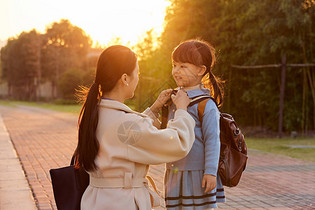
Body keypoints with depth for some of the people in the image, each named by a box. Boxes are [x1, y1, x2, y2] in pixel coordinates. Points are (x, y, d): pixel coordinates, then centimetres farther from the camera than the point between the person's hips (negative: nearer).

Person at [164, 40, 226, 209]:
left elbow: (212, 140, -14)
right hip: (173, 175, 7)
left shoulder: (206, 105, -12)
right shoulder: (173, 101, 10)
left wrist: (211, 172, -16)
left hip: (197, 176, -7)